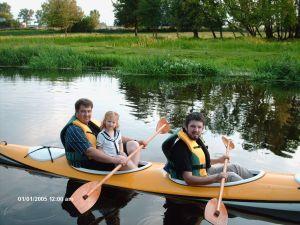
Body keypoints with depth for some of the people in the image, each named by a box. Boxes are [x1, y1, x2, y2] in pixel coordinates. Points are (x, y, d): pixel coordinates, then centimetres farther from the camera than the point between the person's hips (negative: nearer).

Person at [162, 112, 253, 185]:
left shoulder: (195, 139, 3)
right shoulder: (181, 147, -28)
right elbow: (188, 180, -34)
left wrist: (218, 160, 16)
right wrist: (215, 178, -39)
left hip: (204, 173, 10)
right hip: (198, 183, -10)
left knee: (234, 168, 7)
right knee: (230, 176, -16)